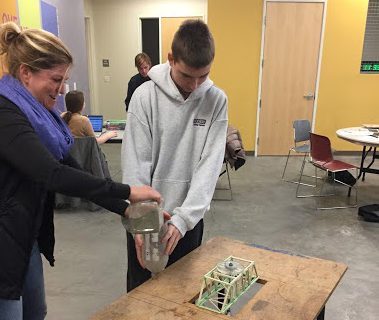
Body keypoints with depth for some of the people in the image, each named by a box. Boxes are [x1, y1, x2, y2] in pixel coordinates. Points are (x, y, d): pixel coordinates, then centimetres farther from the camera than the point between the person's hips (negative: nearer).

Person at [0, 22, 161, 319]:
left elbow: (71, 171, 4)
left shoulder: (36, 114, 7)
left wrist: (126, 208, -4)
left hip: (26, 236, 9)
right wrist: (126, 192, -27)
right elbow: (53, 175, -33)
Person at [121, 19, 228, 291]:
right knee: (141, 289, 16)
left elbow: (210, 163, -12)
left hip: (190, 216, 2)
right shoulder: (145, 96, -12)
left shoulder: (216, 100, -6)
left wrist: (183, 218, -20)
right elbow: (135, 164, -12)